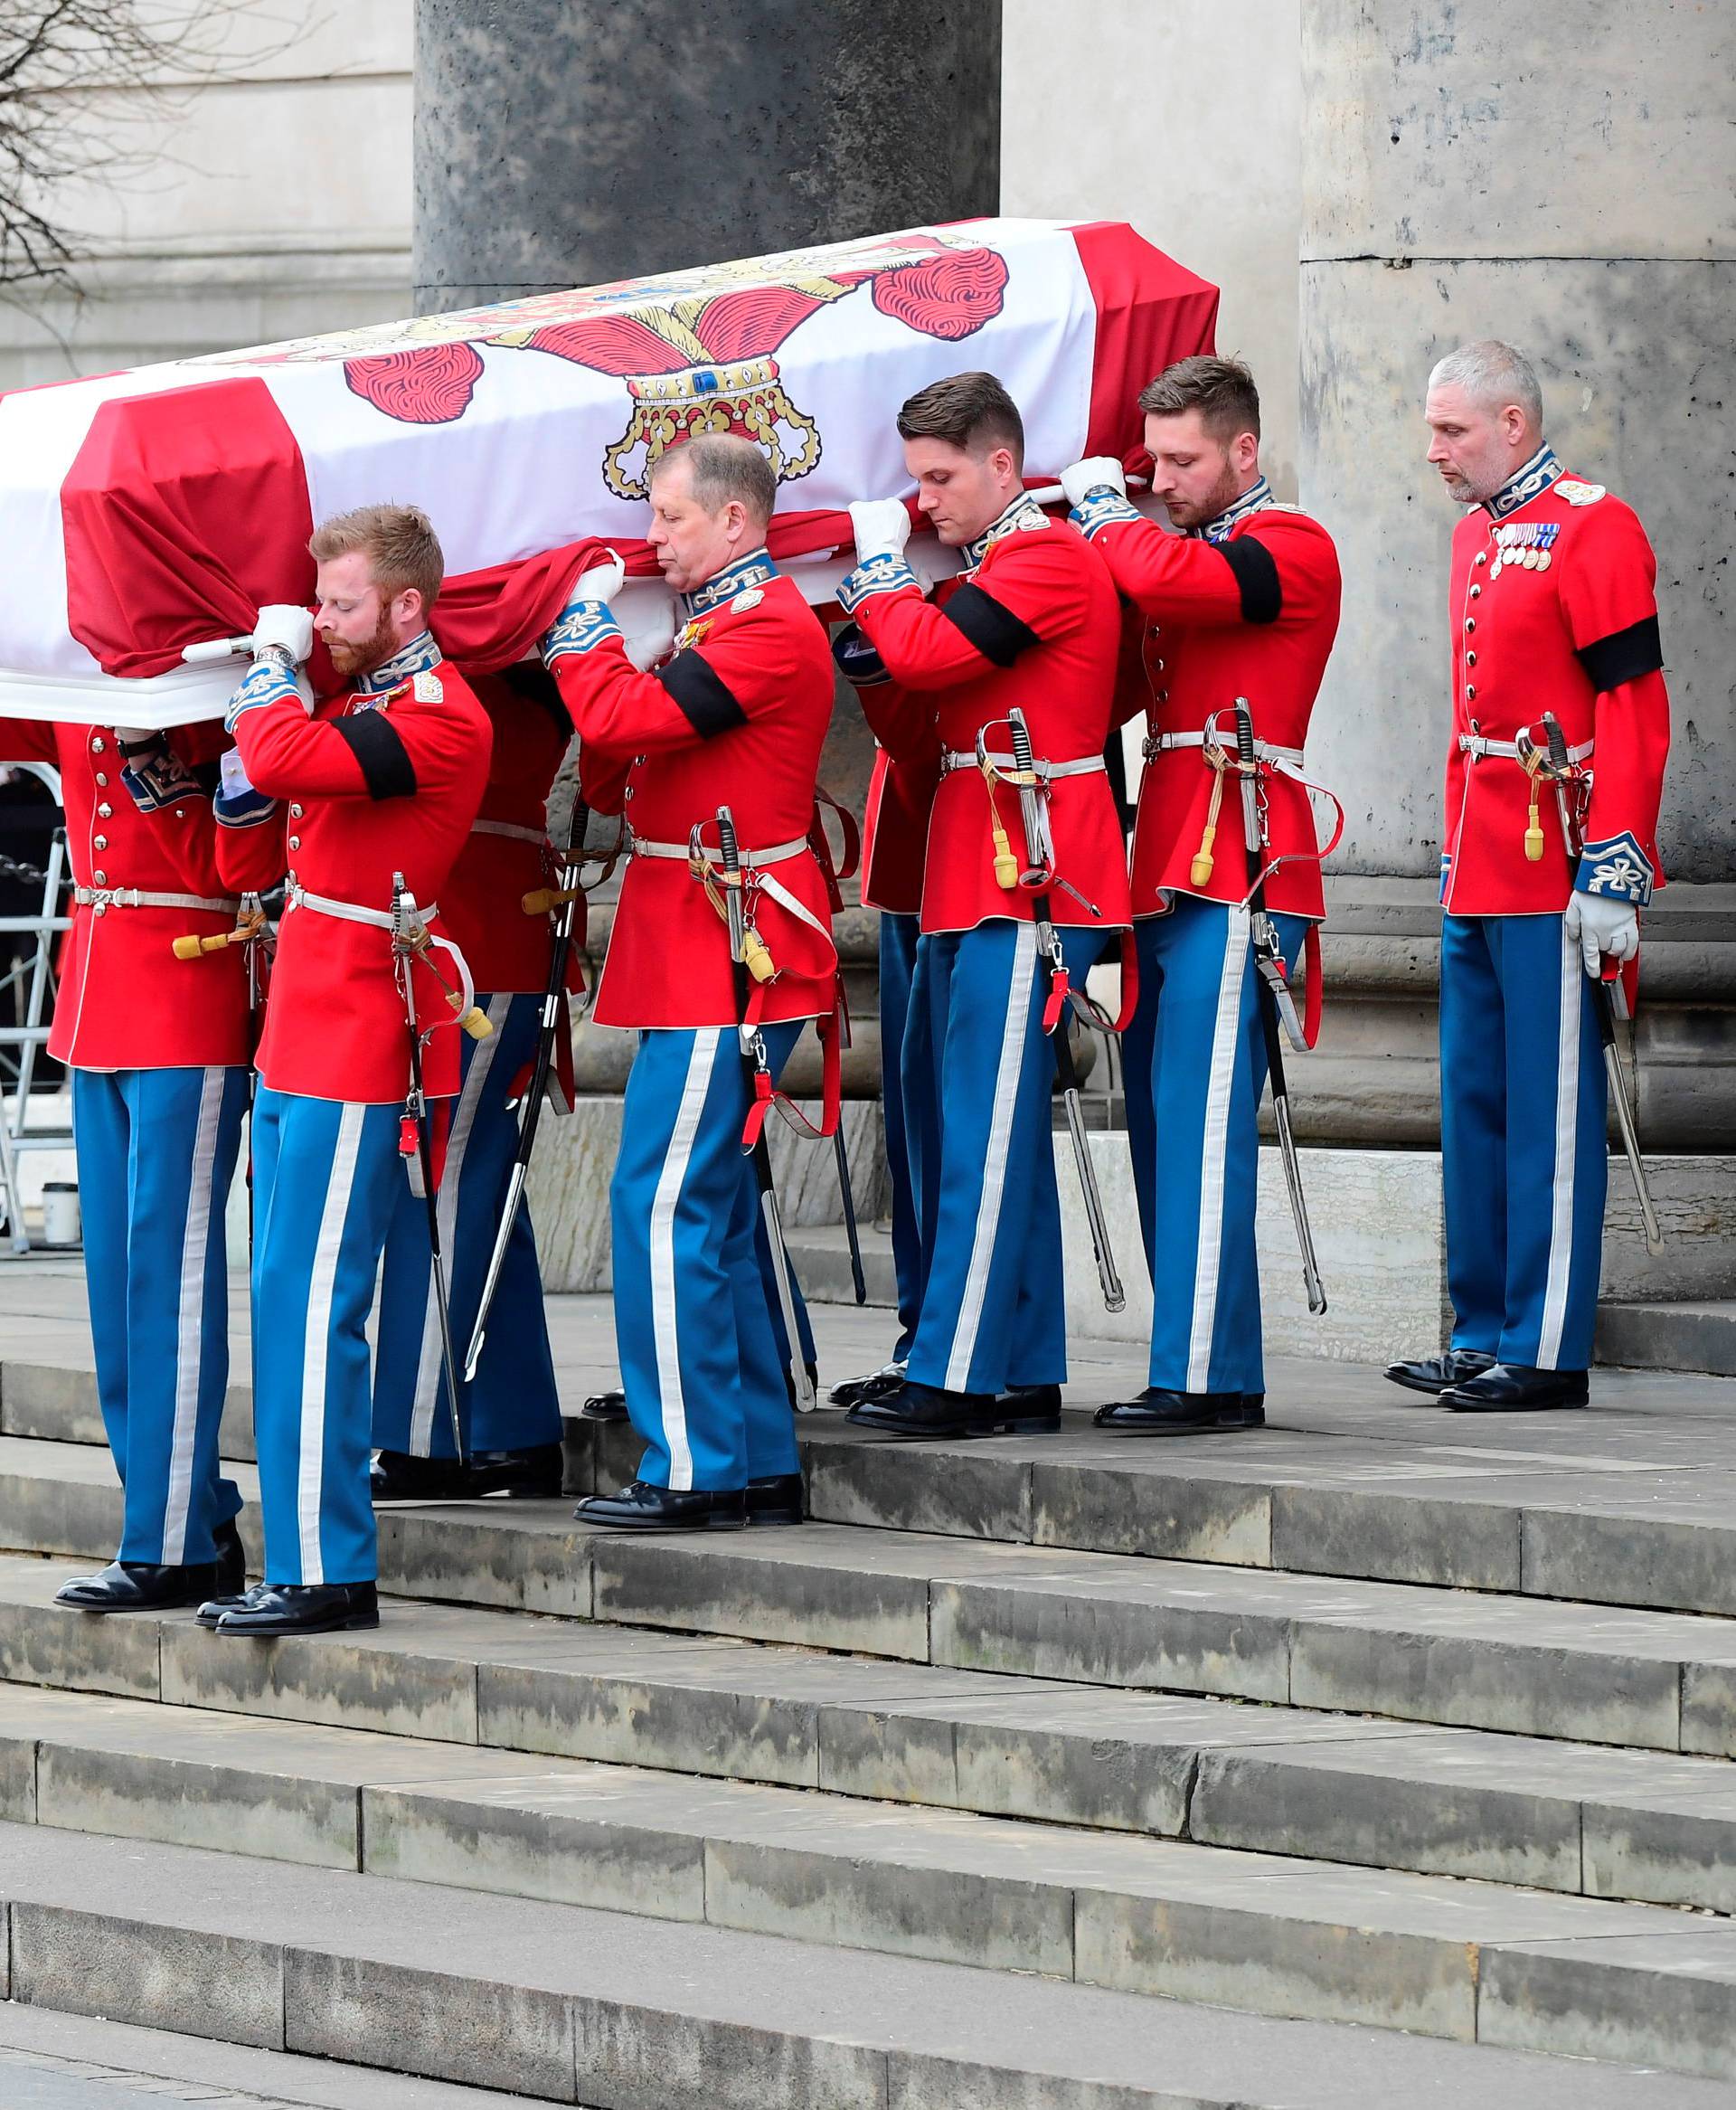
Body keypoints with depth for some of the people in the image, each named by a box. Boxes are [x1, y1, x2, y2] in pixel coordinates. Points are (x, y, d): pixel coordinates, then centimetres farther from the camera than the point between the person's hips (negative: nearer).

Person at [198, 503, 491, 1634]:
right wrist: (274, 688, 4)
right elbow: (250, 858, 17)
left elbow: (286, 764, -29)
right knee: (293, 1300, 11)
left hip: (354, 1052, -10)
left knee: (309, 1304, -11)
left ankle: (326, 1572, -9)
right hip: (302, 1042, 10)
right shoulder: (354, 707, 17)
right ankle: (307, 1557, 16)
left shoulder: (439, 716, -13)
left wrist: (269, 670, -10)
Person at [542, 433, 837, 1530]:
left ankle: (695, 1469, -8)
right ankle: (763, 1462, 17)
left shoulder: (770, 628, -14)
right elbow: (617, 780, 18)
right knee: (713, 1206, 12)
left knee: (664, 1202, -10)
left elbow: (627, 723, -23)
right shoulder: (728, 622, 19)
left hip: (723, 955, -10)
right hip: (700, 953, 10)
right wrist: (596, 661, 1)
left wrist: (584, 637, -6)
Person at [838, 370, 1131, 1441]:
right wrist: (868, 639, 8)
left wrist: (879, 566, -4)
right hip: (967, 886, 10)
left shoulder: (1050, 560, -10)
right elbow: (921, 736, 21)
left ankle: (958, 1380, -12)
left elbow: (930, 654, -21)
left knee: (987, 1131, -11)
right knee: (952, 1127, 10)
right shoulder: (987, 569, 21)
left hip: (1029, 884, -10)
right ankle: (1026, 1374, 14)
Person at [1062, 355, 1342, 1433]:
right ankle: (1204, 1367, 14)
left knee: (1203, 1128, -12)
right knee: (1163, 1127, 9)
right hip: (1168, 878, 9)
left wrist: (1103, 507, -8)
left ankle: (1208, 1377, -12)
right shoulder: (1186, 548, 21)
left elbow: (1165, 577, -25)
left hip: (1237, 882, -9)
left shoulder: (1291, 547, -6)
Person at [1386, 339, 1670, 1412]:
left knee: (1550, 1112, -4)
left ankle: (1548, 1352, -1)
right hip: (1479, 875, 9)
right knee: (1476, 1106, 12)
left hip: (1553, 880, -9)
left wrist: (1613, 874, -19)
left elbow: (1634, 714, -15)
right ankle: (1484, 1334, 18)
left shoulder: (1593, 530, -11)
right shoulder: (1478, 535, 16)